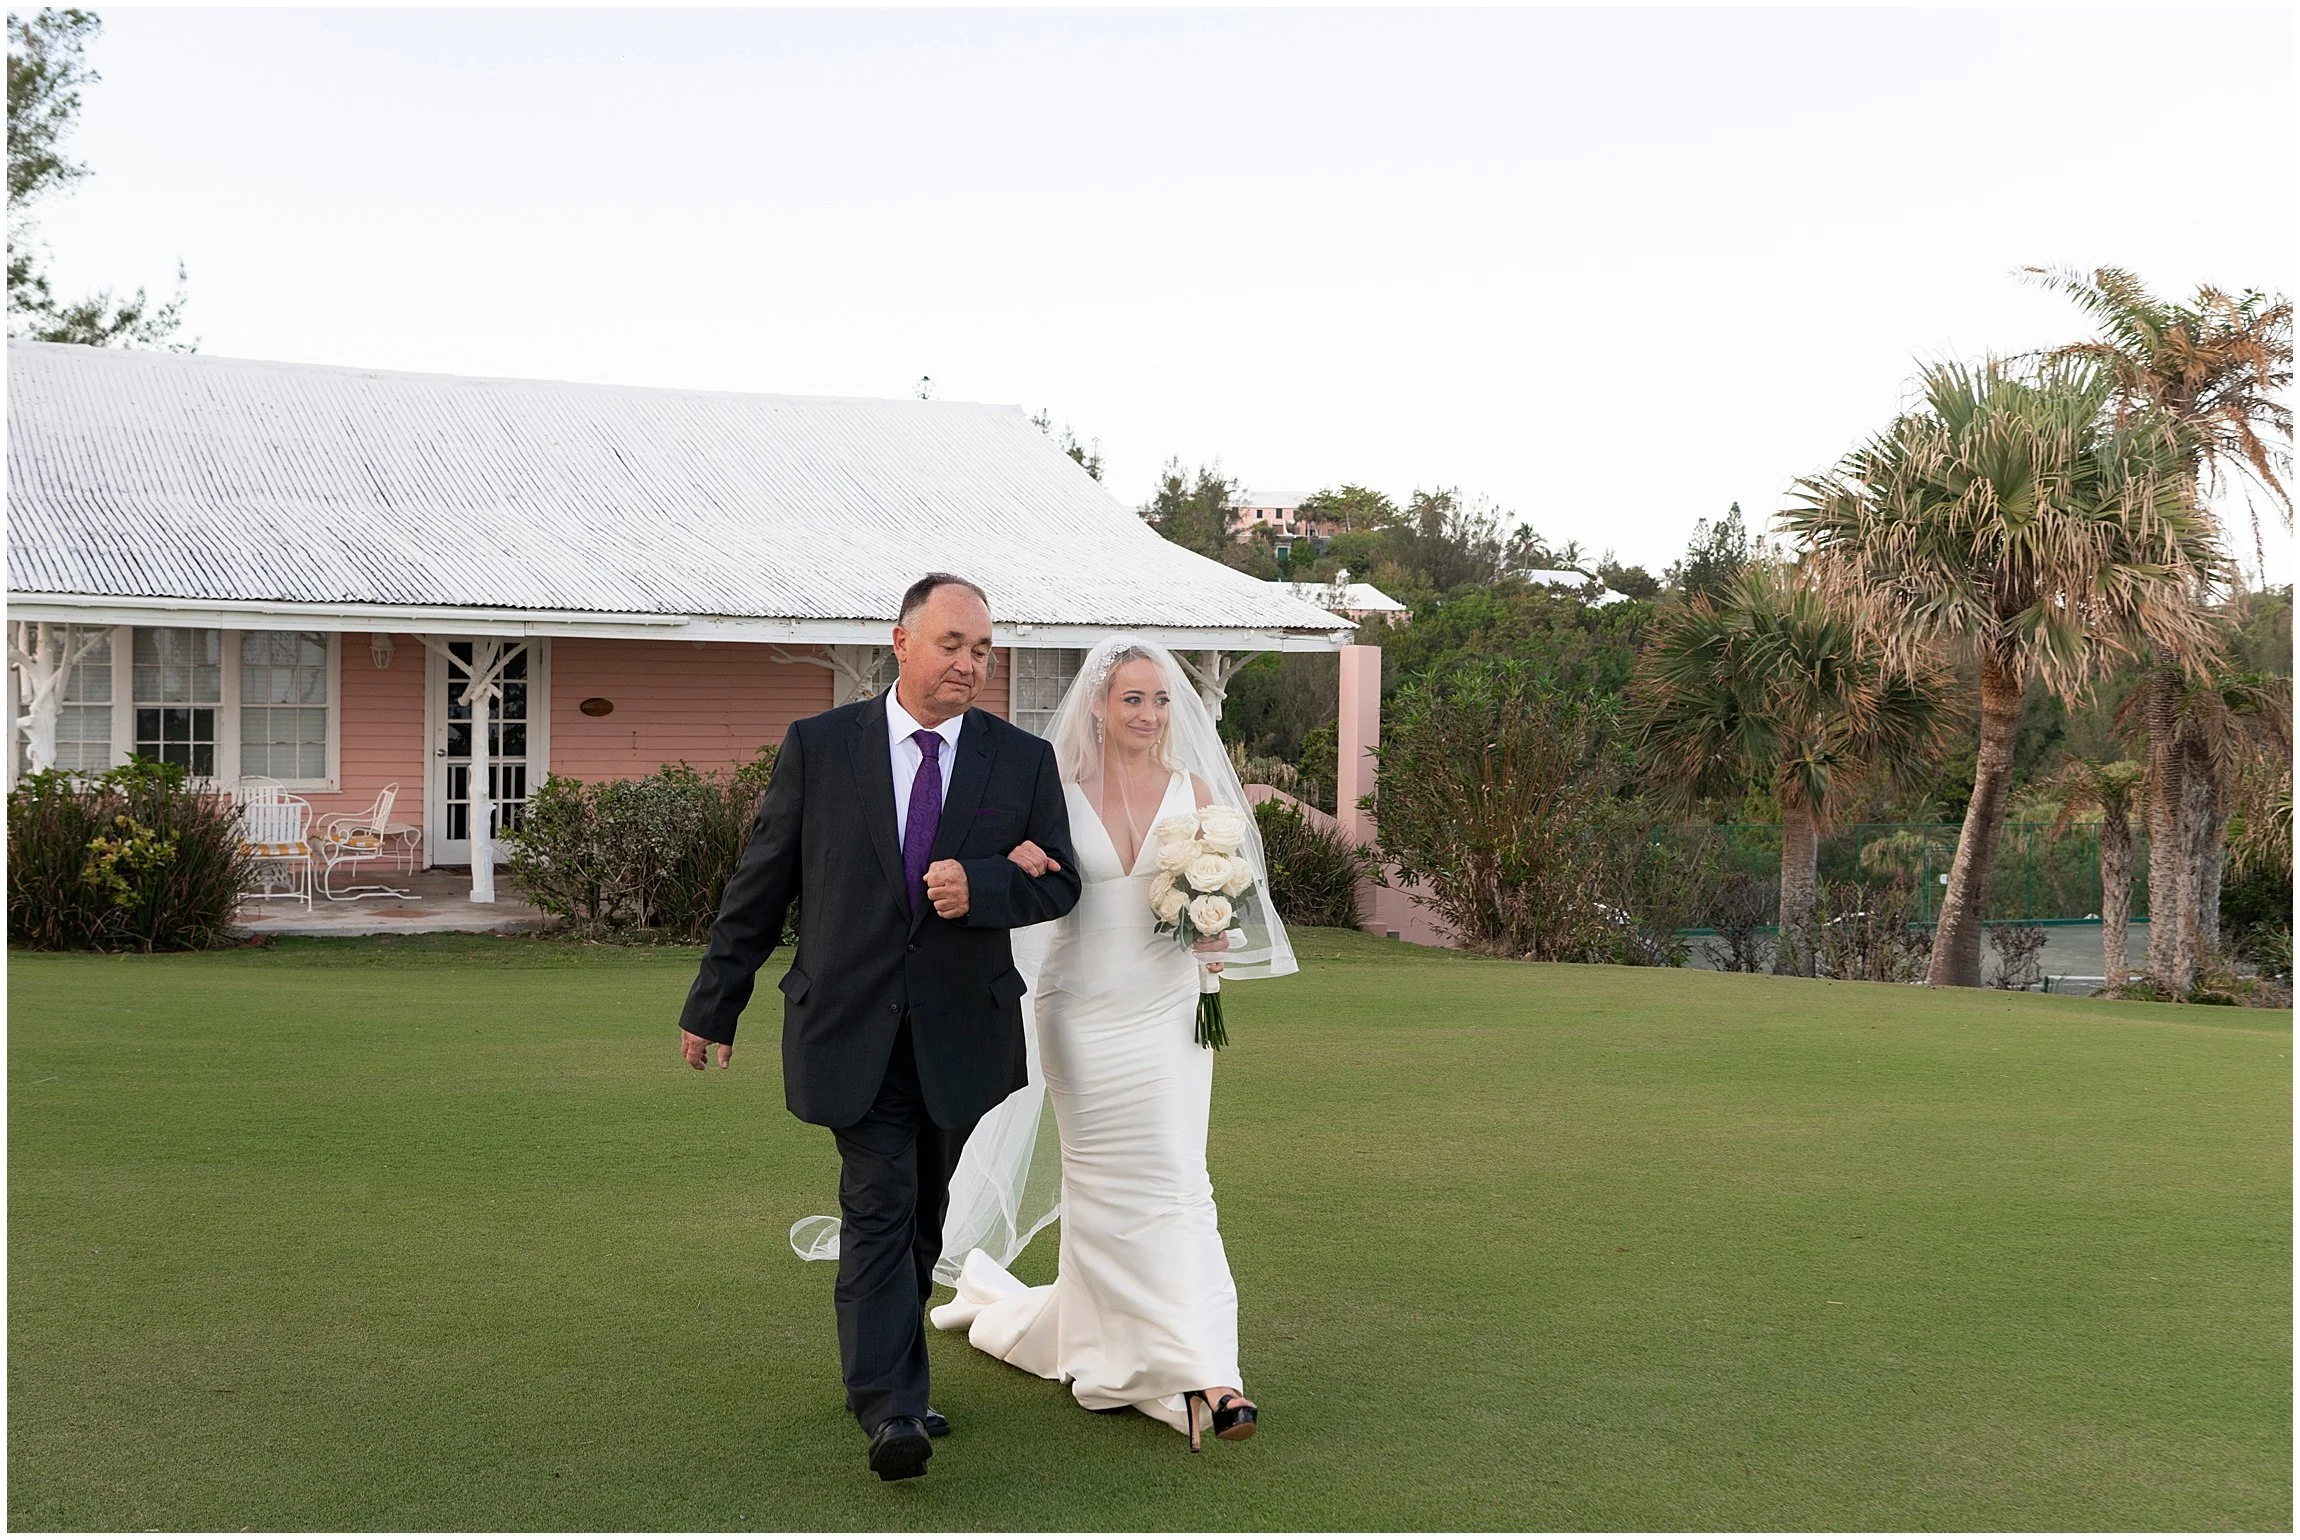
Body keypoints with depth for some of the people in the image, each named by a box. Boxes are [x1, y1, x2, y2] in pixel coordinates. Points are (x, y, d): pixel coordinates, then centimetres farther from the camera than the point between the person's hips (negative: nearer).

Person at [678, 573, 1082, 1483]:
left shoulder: (1024, 761, 2)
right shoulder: (818, 746, -2)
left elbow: (1059, 885, 3)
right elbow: (759, 885, 3)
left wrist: (982, 887, -18)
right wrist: (713, 1004, 6)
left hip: (960, 1031, 3)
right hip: (850, 1026, -3)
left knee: (924, 1218, 14)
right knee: (878, 1207, -11)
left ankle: (884, 1377, 32)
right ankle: (891, 1410, -11)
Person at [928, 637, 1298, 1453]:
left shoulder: (1193, 791, 2)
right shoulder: (1059, 792, 0)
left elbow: (1226, 893, 9)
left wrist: (1215, 934, -13)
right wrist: (1016, 864, -20)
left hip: (1165, 1014, 0)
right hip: (1080, 1010, 0)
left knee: (1177, 1178, -8)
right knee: (1101, 1185, 7)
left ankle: (1203, 1374, -8)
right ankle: (1112, 1354, 21)